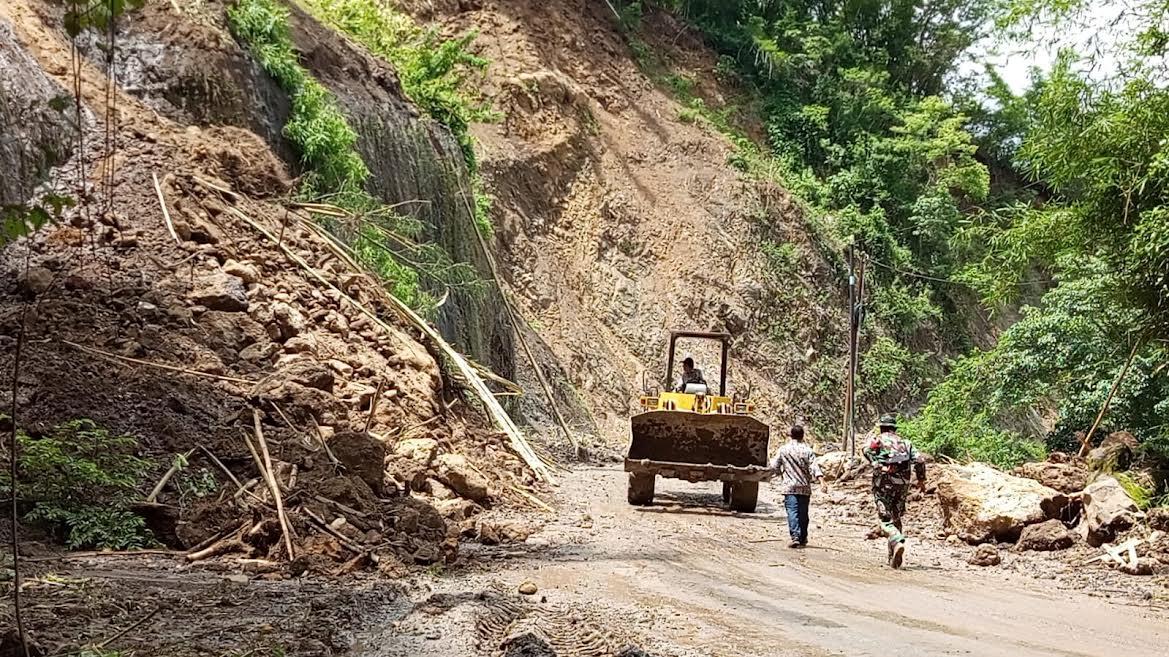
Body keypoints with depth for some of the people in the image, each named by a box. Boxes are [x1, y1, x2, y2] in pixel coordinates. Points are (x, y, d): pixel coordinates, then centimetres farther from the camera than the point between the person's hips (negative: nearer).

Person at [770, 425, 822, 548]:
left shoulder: (783, 450, 0)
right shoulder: (808, 451, 0)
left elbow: (774, 466, 4)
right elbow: (814, 467, -11)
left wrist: (782, 474, 22)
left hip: (789, 486, -2)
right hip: (805, 487, 2)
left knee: (792, 512, -8)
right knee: (803, 513, 12)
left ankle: (795, 537, -24)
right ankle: (803, 539, 21)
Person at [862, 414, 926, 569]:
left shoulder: (878, 439, 10)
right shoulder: (905, 442, 19)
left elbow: (867, 450, -13)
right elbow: (919, 460, 6)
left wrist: (876, 465, -18)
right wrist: (921, 479, 14)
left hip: (884, 483, -4)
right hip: (902, 484, 4)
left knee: (886, 519, -6)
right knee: (896, 518, 16)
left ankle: (897, 542, -34)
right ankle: (893, 557, 16)